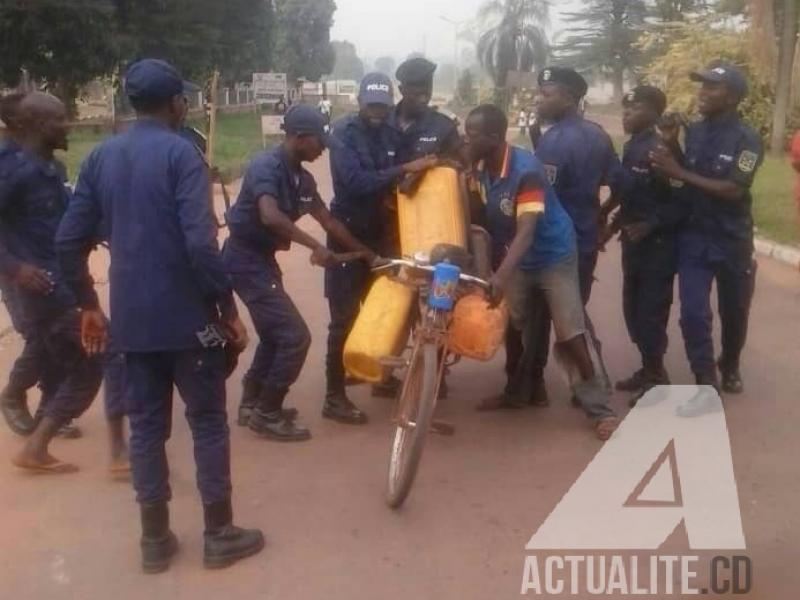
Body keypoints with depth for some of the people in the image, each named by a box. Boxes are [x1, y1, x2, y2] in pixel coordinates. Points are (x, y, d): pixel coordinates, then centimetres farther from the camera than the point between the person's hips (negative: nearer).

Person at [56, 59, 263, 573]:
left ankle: (156, 539, 20)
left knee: (146, 424, 12)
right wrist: (229, 310, -12)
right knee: (208, 420, 6)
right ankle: (220, 534, 15)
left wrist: (89, 305, 17)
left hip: (132, 317, 6)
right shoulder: (180, 153, -11)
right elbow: (200, 244, -20)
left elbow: (70, 241, 8)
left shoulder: (101, 157, 9)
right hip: (187, 315, -6)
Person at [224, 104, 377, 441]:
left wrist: (366, 253, 16)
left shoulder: (302, 179, 6)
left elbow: (329, 222, 14)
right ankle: (267, 415, 3)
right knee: (295, 336, -9)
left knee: (275, 335, 20)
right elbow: (270, 216, -38)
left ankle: (251, 404, 33)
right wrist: (314, 246, -36)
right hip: (246, 260, -10)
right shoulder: (266, 166, -21)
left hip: (262, 258, 10)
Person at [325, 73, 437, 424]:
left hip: (378, 231, 6)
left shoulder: (389, 134, 7)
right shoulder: (344, 132, -13)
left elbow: (392, 183, 10)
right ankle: (334, 397, -1)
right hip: (347, 232, -6)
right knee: (344, 315, -6)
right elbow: (356, 182, -26)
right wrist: (405, 169, -30)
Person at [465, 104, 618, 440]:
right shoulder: (481, 167, -9)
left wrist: (501, 276, -50)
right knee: (516, 328, 12)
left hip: (554, 256, -6)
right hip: (516, 258, 7)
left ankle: (599, 408, 1)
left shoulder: (526, 171, -31)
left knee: (570, 333, -9)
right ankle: (517, 392, 30)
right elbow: (487, 215, 5)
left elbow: (527, 231, -39)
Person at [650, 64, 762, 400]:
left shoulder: (746, 140, -14)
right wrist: (672, 145, -9)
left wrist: (679, 172, -24)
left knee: (734, 312, 15)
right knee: (693, 313, -7)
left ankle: (730, 367, 39)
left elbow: (733, 190, -23)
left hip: (732, 240, -2)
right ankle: (705, 381, 4)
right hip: (694, 236, 3)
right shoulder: (694, 132, 0)